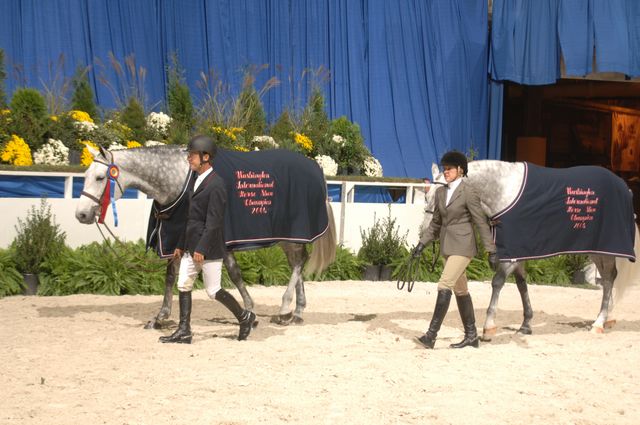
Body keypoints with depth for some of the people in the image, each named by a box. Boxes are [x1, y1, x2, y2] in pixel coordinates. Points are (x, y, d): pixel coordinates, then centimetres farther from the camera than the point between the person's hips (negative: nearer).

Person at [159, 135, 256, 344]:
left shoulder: (216, 185, -16)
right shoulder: (197, 182, 14)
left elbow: (213, 222, -20)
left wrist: (202, 249, -23)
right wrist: (181, 245, 18)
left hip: (209, 248, -9)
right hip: (191, 247, 9)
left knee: (213, 291, -2)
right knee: (183, 285, 4)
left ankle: (245, 317, 17)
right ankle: (184, 331, 8)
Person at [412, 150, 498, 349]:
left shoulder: (468, 192, -11)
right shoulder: (440, 192, 10)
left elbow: (481, 223, -9)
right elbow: (436, 223, 17)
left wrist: (491, 251, -9)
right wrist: (422, 243, 7)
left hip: (462, 245, -8)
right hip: (447, 246, 8)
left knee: (444, 285, -17)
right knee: (460, 290, 12)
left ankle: (431, 334, -19)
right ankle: (471, 336, 19)